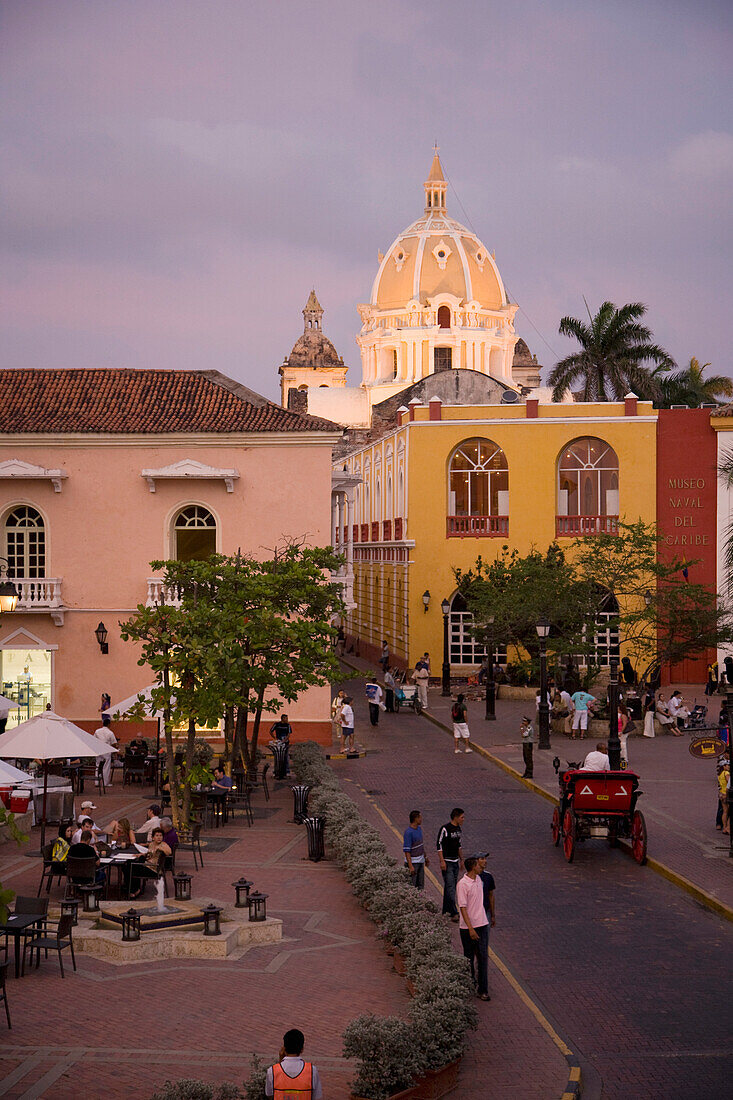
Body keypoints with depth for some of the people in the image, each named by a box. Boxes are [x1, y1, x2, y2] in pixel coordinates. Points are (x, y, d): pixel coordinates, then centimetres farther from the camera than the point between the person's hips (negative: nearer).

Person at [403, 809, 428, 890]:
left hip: (420, 861, 8)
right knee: (412, 886, -2)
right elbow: (406, 850, -22)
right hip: (412, 862, -8)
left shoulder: (419, 828, 7)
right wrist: (410, 866, -25)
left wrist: (425, 858, 24)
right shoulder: (408, 832, -20)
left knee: (421, 885, 13)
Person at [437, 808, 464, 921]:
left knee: (451, 886, 12)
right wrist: (442, 861, -17)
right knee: (450, 887, -11)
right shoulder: (445, 829, -15)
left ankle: (446, 910, 22)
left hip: (455, 862, 8)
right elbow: (439, 845, -14)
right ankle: (454, 914, -15)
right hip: (447, 862, -8)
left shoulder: (459, 828, 10)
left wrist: (461, 859, 21)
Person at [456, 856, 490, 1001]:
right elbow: (463, 908, -18)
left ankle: (483, 990, 3)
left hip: (482, 924, 6)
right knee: (469, 957, 9)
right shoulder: (462, 884, -16)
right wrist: (470, 929, -21)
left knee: (483, 956, 1)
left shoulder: (478, 879, 7)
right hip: (468, 927, -6)